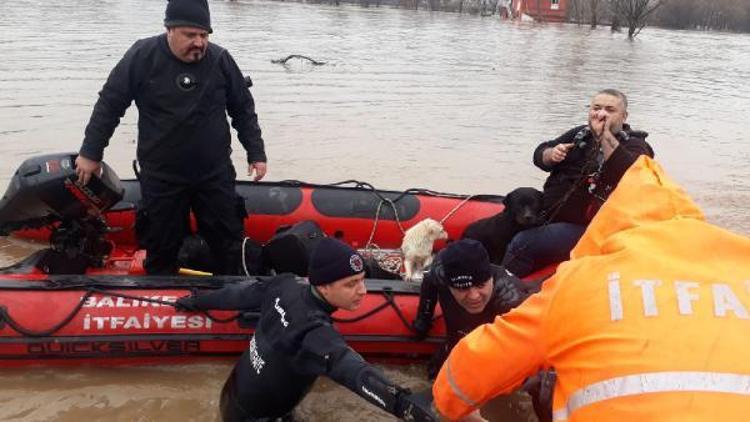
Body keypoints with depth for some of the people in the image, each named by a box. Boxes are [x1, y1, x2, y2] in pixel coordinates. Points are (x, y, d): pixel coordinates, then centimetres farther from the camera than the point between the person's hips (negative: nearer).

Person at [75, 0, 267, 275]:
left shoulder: (220, 59, -4)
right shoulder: (142, 56, -9)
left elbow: (243, 110, 7)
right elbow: (109, 105, -1)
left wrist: (256, 153, 5)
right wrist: (90, 153, 2)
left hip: (215, 174, 2)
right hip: (161, 177, -1)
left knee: (229, 242, 9)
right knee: (161, 246, 9)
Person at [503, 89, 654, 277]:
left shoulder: (634, 145, -4)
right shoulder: (580, 134, 13)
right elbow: (539, 155, 17)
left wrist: (605, 135, -24)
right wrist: (551, 154, -6)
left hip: (585, 227, -7)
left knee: (521, 244, -23)